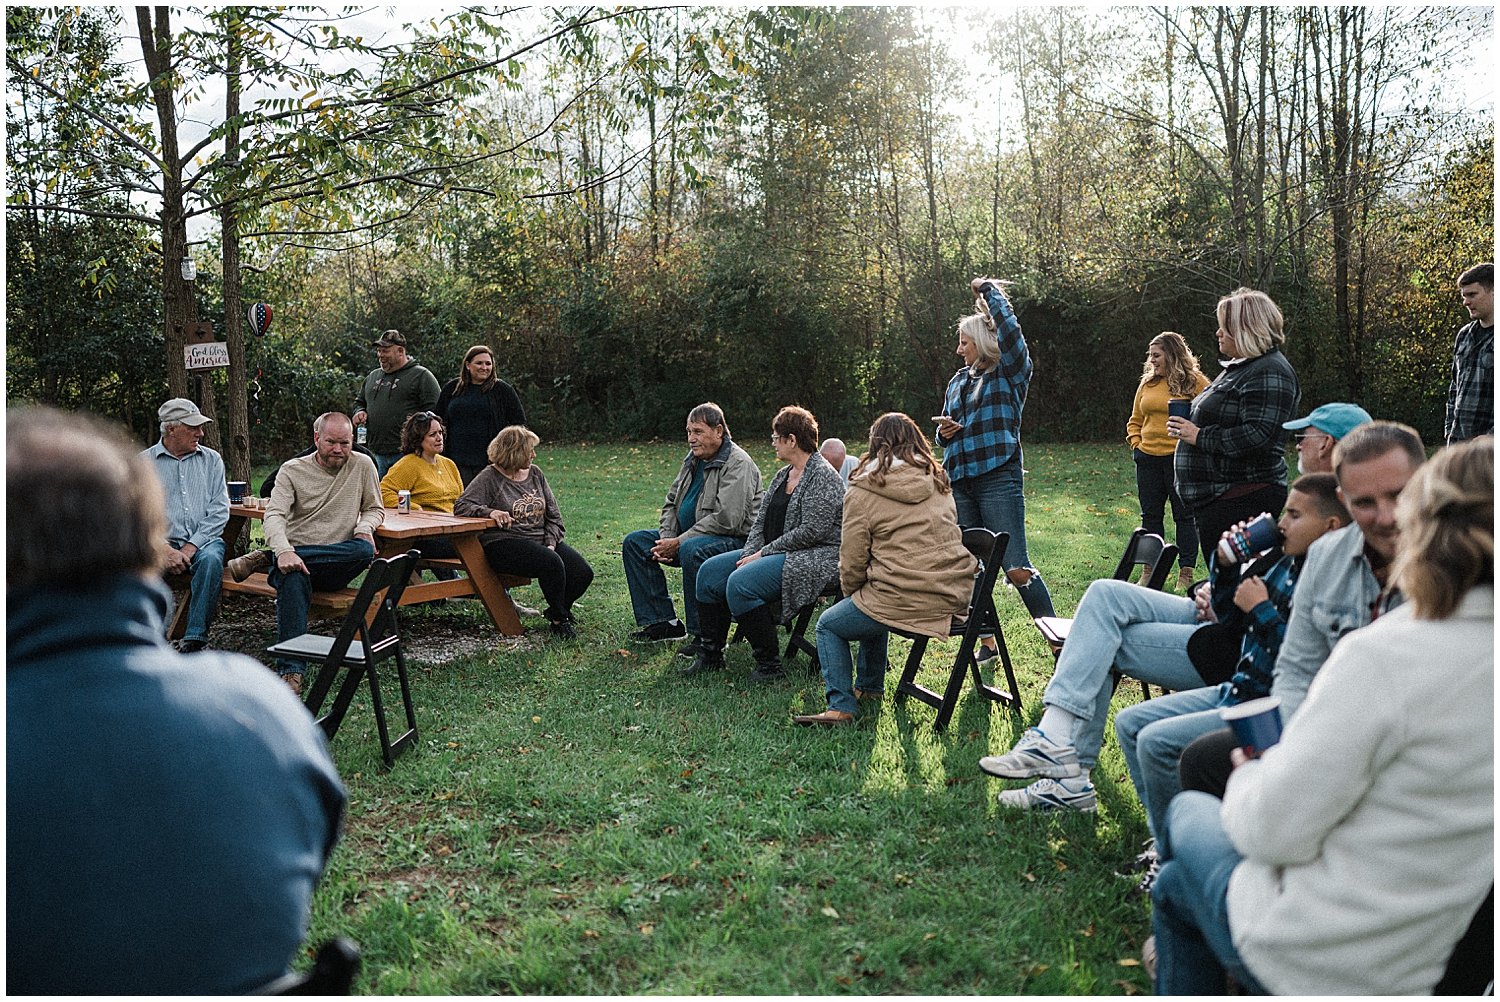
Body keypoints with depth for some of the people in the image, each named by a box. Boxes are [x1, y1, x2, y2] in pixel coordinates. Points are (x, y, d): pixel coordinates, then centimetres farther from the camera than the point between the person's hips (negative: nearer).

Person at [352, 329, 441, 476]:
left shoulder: (421, 375, -2)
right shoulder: (372, 377, 20)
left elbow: (433, 411, -11)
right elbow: (359, 402, 35)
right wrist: (360, 412, 9)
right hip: (377, 453, 7)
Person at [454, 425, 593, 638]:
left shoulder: (535, 474, 15)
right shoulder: (490, 478, -3)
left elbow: (553, 515, 14)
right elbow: (461, 506, -11)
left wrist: (551, 543, -2)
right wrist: (490, 512, -29)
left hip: (542, 540, 7)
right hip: (504, 543, -6)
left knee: (583, 572, -12)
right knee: (552, 564, -32)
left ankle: (556, 610, 16)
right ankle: (559, 620, -11)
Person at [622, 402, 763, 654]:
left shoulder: (737, 464, -16)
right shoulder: (693, 459, 12)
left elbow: (726, 519, -26)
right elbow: (671, 503, 18)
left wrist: (679, 543, -23)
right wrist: (666, 540, -2)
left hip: (735, 541, -9)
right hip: (689, 536, 10)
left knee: (692, 550, -39)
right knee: (634, 542, 1)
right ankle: (663, 622, -1)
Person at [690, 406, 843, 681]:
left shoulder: (823, 477, -14)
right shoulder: (783, 475, 15)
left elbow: (812, 531, -21)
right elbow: (761, 520, 13)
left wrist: (764, 553, -17)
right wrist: (751, 554, -5)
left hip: (814, 558, -10)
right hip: (773, 553, 10)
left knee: (740, 583, -29)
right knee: (710, 571, -2)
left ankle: (770, 664, -17)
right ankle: (711, 655, 4)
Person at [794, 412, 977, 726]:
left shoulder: (863, 492, -5)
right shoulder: (939, 483, 13)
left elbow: (852, 560, -4)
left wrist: (851, 594, 18)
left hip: (905, 600, -7)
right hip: (954, 595, 7)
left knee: (828, 625, 15)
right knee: (872, 604, 34)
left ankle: (841, 707, 5)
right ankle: (869, 686, 41)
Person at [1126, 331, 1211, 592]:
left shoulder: (1195, 382, -4)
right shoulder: (1147, 383, 12)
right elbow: (1135, 420, 21)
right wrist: (1136, 443, 7)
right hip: (1148, 458, 6)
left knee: (1184, 515, 2)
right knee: (1150, 515, 11)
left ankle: (1186, 572, 8)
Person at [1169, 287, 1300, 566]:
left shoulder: (1268, 372, -14)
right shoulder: (1239, 368, 19)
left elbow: (1257, 436, -25)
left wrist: (1200, 437, -18)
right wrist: (1189, 427, 12)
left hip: (1242, 499, -11)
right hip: (1215, 497, 11)